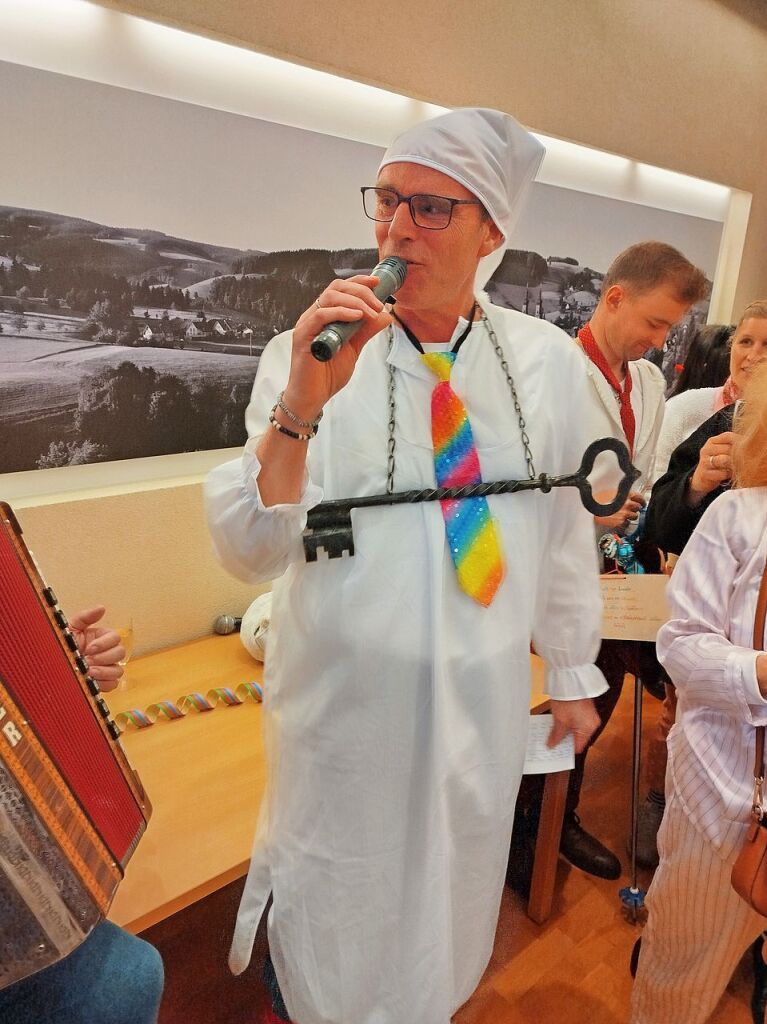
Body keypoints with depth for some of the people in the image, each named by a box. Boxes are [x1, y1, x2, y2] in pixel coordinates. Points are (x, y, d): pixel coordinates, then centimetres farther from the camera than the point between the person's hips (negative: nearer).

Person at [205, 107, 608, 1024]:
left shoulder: (549, 361, -4)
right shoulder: (310, 353, -11)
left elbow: (564, 528, 5)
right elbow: (248, 551, -16)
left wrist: (573, 673, 11)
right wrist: (304, 404, -30)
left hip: (482, 697, 3)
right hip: (342, 696, -2)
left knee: (448, 907, 26)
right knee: (334, 913, 21)